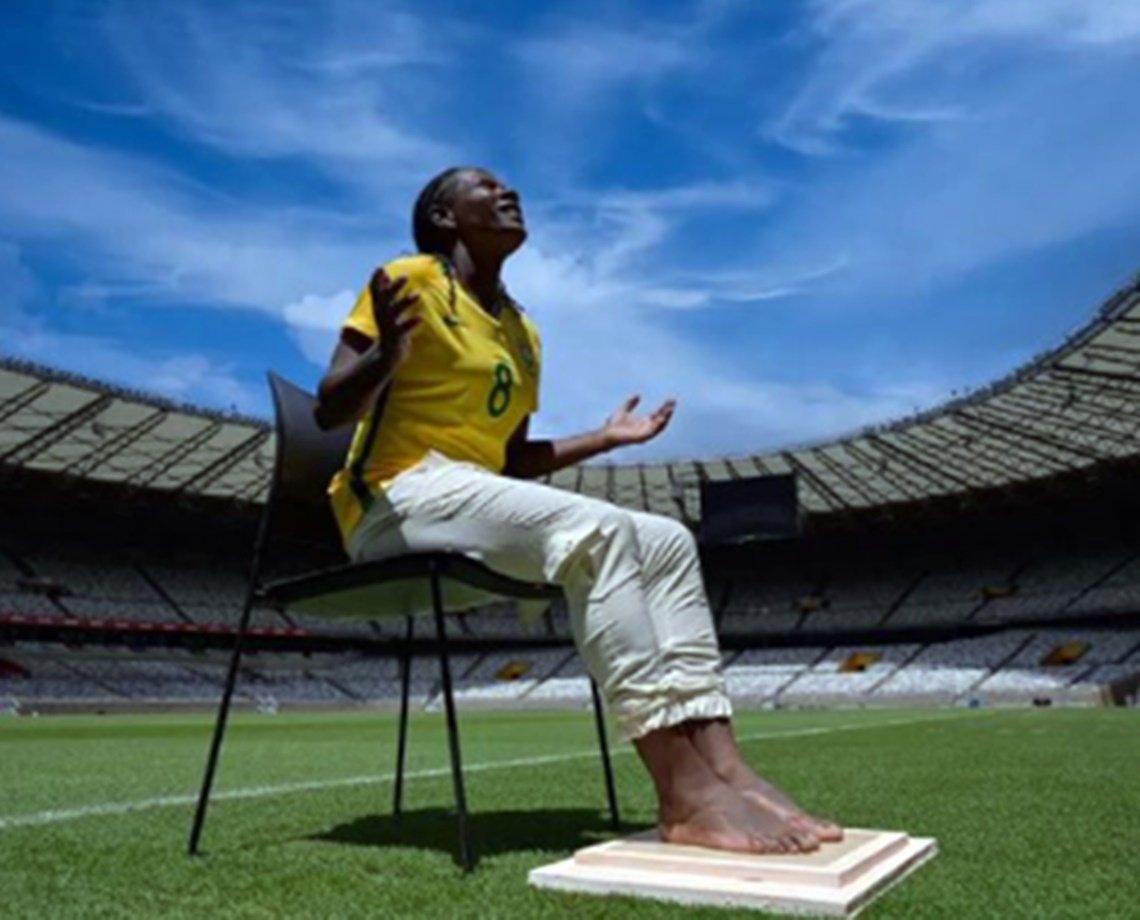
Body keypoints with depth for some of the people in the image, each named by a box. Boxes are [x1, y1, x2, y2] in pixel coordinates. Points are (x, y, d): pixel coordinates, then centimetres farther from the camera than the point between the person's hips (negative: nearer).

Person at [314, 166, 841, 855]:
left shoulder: (524, 334, 21)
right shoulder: (410, 281, 0)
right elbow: (331, 411, -7)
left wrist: (606, 438, 20)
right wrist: (388, 352, -26)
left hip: (482, 499, 8)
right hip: (399, 499, -8)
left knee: (668, 541, -8)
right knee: (596, 528, -31)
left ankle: (723, 768, -22)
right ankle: (684, 794, -35)